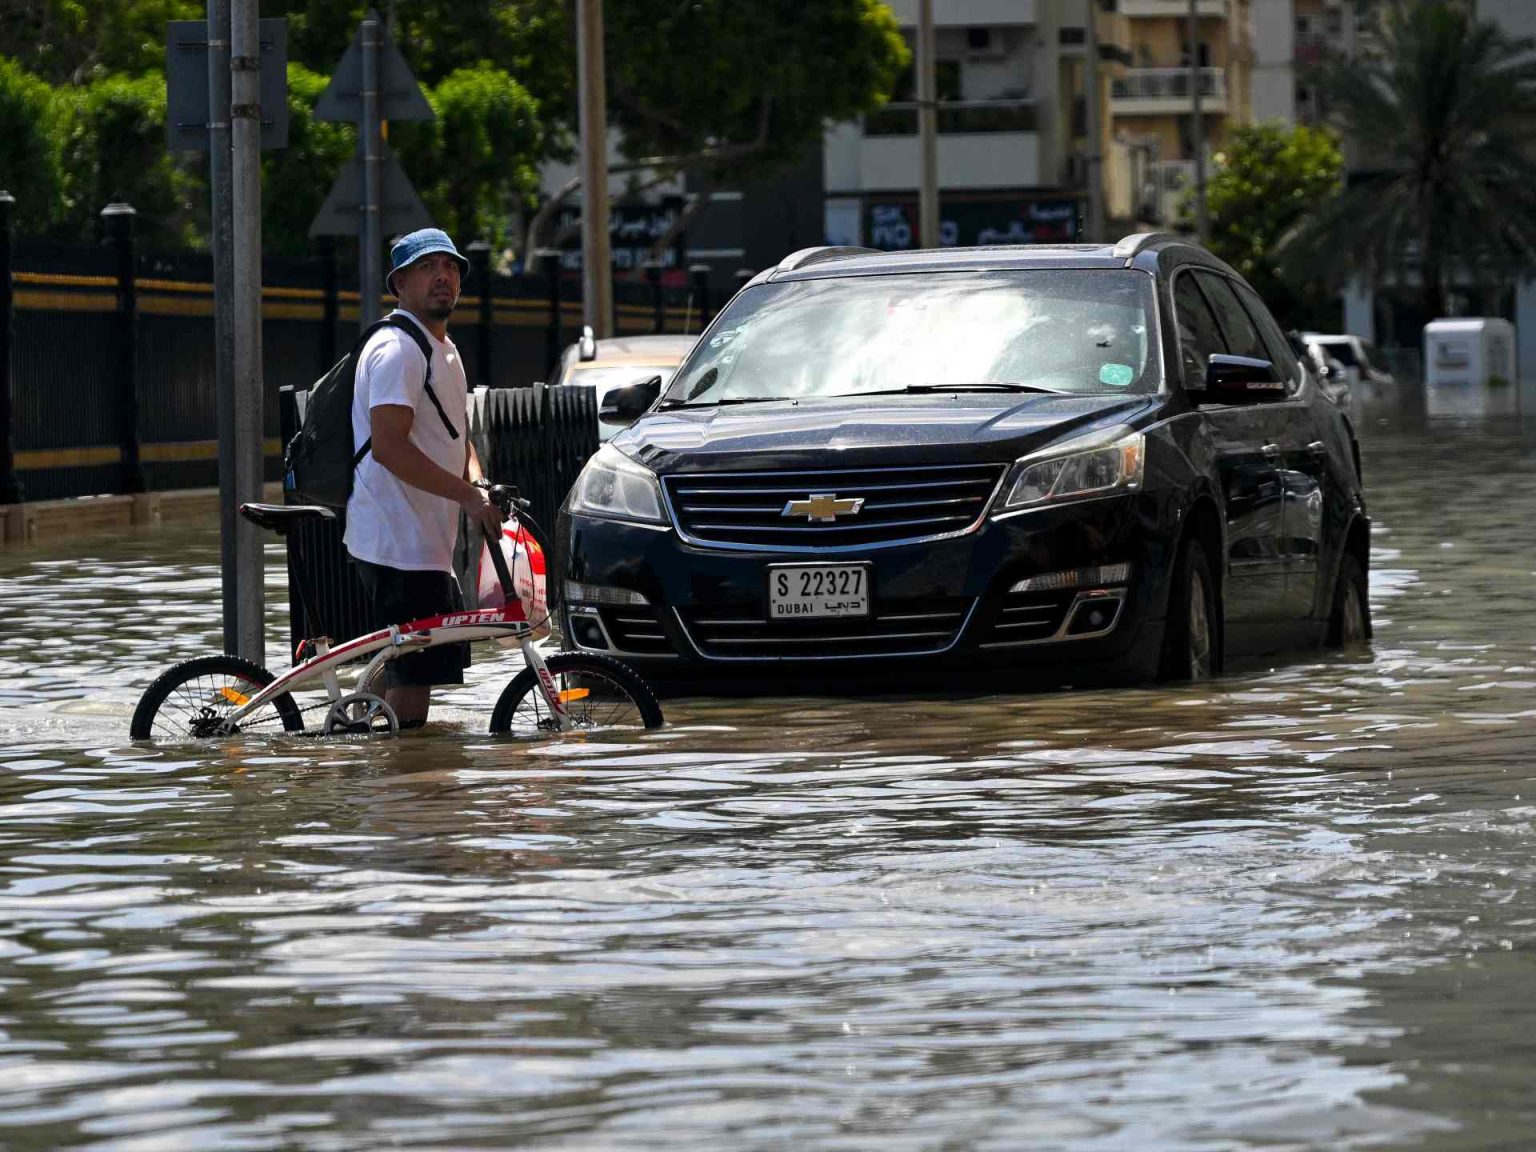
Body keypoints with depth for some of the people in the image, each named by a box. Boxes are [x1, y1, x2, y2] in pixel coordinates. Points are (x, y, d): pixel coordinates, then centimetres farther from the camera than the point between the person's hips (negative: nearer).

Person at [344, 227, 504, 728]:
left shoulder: (444, 350, 19)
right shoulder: (397, 350, -14)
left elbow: (458, 438, 23)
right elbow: (388, 446, -24)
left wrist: (476, 490, 1)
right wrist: (469, 496, -24)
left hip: (426, 545, 10)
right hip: (398, 544, -10)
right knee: (413, 674, -11)